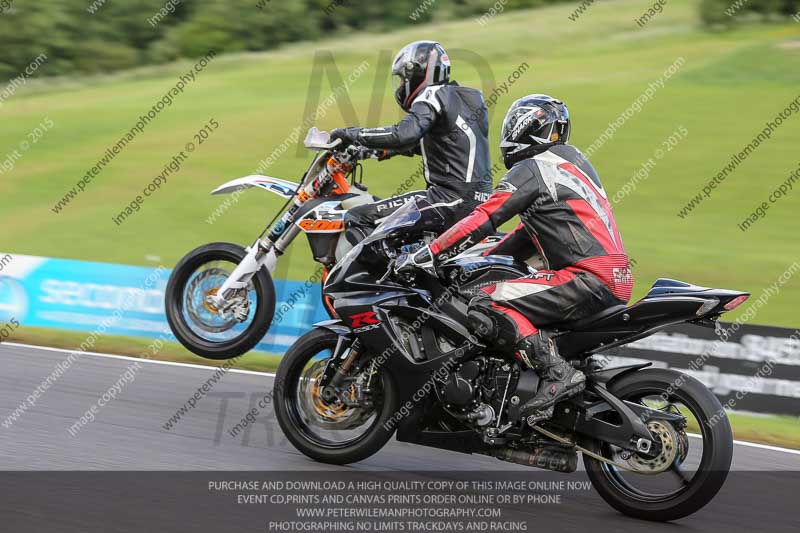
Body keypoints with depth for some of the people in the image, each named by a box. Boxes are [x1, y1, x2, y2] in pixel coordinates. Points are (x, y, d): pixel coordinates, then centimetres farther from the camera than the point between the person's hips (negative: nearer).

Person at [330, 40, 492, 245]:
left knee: (356, 219, -12)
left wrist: (353, 134, -15)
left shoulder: (432, 95, -7)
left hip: (450, 198, -10)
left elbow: (405, 134, -25)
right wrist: (388, 149, 33)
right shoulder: (463, 97, 20)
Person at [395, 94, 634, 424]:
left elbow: (482, 220, -12)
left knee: (489, 305, -15)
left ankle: (557, 374, -25)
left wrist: (425, 257, -9)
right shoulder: (572, 160, 24)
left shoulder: (531, 169, -5)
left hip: (589, 278, -10)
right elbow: (534, 230, 28)